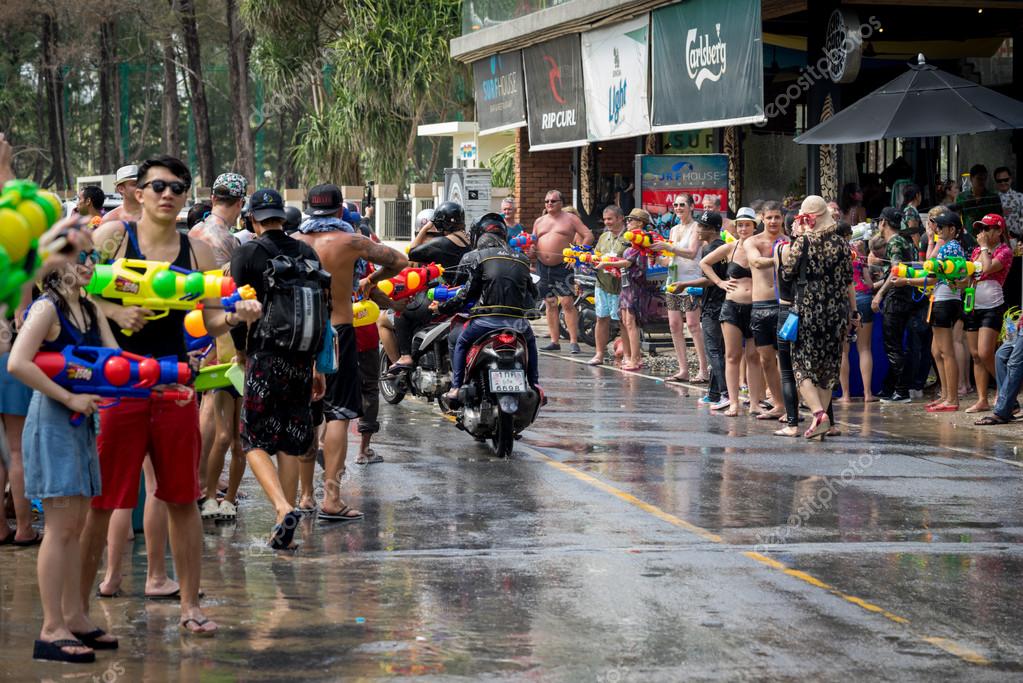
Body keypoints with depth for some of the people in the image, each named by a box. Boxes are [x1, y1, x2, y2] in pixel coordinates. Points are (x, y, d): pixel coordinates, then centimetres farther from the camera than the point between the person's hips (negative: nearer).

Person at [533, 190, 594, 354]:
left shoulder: (570, 219, 3)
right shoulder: (539, 221, 17)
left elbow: (589, 236, -2)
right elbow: (533, 243, 18)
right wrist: (530, 250, -6)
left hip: (562, 266, -5)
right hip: (543, 266, 5)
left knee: (567, 303, -12)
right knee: (550, 304, 7)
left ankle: (573, 341, -11)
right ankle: (554, 341, 12)